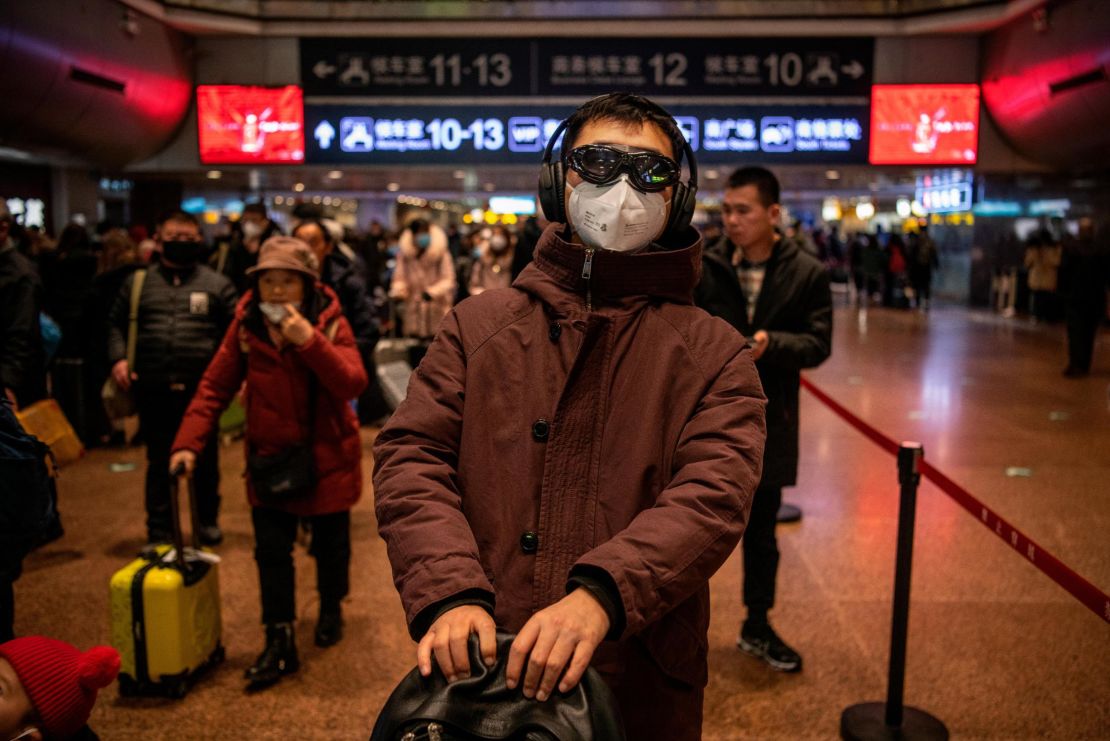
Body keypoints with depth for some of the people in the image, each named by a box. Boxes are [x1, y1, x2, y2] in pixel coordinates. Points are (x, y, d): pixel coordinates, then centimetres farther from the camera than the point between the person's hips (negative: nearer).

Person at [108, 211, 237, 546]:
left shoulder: (217, 284, 5)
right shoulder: (138, 282, 10)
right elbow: (116, 323, 15)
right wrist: (118, 358, -1)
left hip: (201, 390, -1)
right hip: (154, 390, 1)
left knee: (205, 461, 12)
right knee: (159, 462, 9)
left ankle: (207, 520, 30)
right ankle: (159, 532, 21)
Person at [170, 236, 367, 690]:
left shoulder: (331, 323, -14)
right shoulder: (246, 326, -7)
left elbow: (353, 384, -26)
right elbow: (215, 386, -6)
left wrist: (309, 340, -36)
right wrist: (189, 441, -17)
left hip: (327, 456, -1)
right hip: (270, 455, 2)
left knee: (330, 543, 14)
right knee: (271, 550, -1)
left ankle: (331, 609, 41)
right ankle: (280, 643, 11)